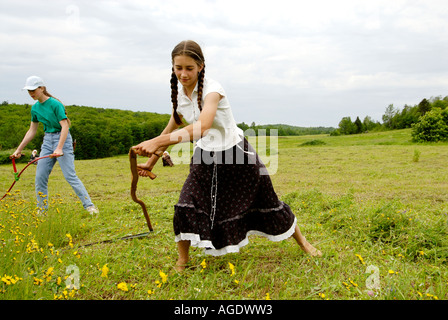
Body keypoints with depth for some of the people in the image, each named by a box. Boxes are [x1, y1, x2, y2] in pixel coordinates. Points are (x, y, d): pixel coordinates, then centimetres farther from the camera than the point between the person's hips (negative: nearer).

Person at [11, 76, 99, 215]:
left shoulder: (55, 104, -14)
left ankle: (89, 206, -6)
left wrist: (59, 148, -31)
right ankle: (41, 211, 15)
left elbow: (65, 126, -21)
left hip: (62, 138, -7)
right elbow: (32, 131, 17)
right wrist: (19, 149, 16)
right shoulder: (35, 108, 9)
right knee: (40, 177, 4)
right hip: (47, 140, 7)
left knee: (70, 176, -12)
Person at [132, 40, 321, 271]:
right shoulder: (179, 95, -3)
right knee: (185, 207, -13)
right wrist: (150, 163, 11)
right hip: (205, 158, 4)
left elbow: (202, 126, -42)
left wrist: (158, 142, -49)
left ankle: (302, 242, 31)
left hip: (236, 155, -4)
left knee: (267, 202, 8)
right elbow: (170, 131, 11)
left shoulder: (212, 89, -24)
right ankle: (182, 261, 9)